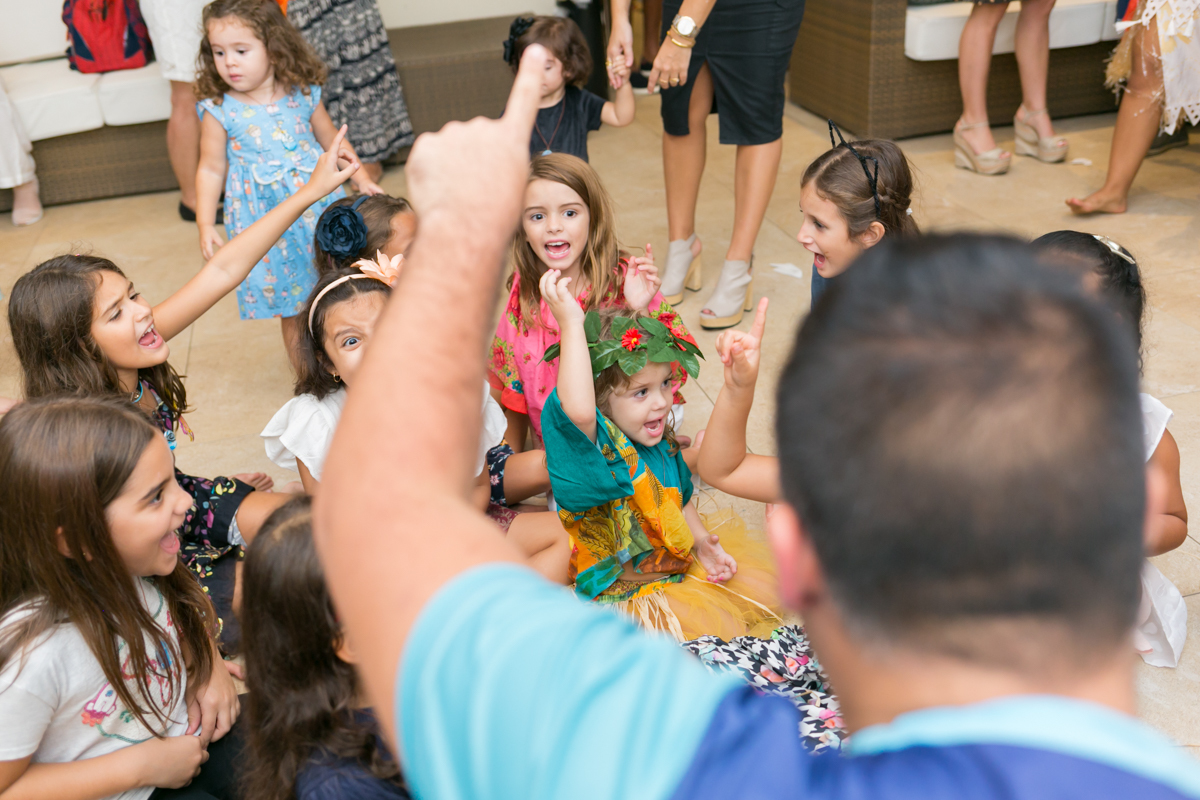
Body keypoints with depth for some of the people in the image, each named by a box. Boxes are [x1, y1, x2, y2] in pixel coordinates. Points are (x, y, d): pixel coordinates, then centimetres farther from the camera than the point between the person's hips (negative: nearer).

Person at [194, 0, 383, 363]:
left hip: (321, 206, 2)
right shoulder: (219, 111, -6)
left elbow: (332, 141, 14)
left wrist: (361, 179, 9)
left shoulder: (303, 95, 0)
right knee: (293, 309, 7)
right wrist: (206, 225, -8)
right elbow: (211, 170, -2)